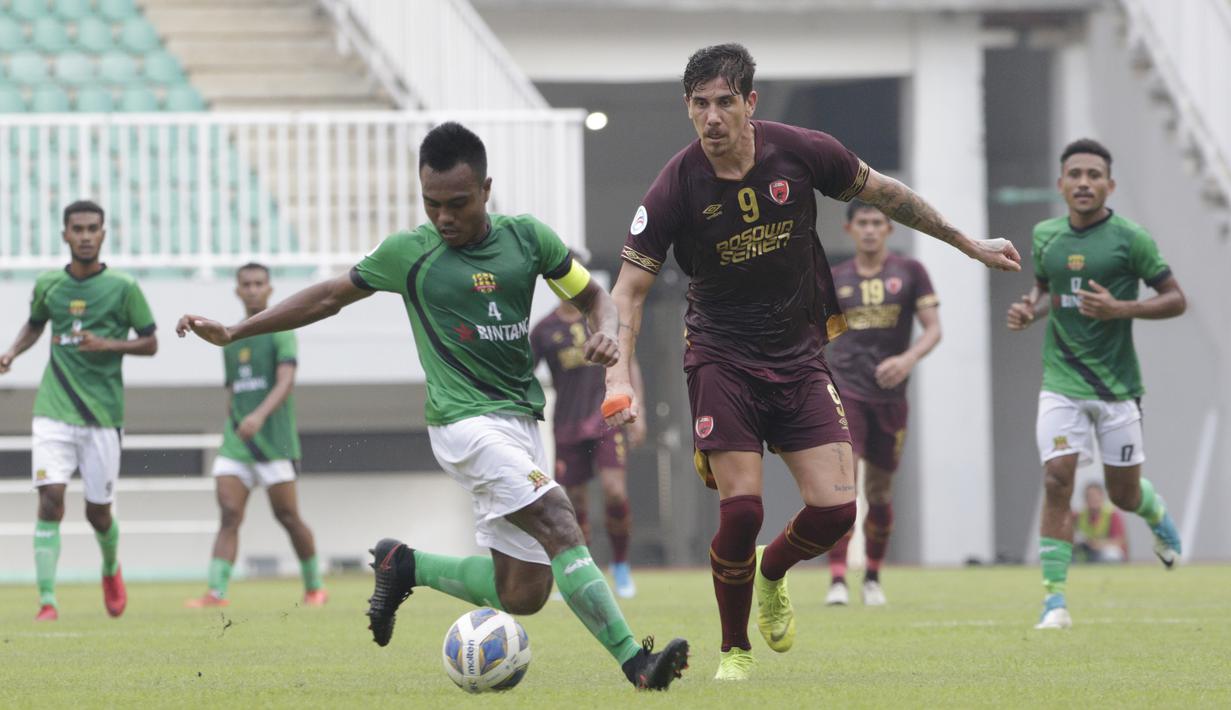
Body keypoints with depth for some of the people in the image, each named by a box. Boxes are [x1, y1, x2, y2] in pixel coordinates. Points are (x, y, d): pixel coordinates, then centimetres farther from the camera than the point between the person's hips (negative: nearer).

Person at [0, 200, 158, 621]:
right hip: (54, 412, 1)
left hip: (103, 416, -1)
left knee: (98, 512, 7)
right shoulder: (48, 285, 5)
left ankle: (111, 569, 41)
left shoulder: (123, 287, -2)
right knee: (50, 501, -15)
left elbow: (150, 343, 4)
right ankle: (47, 601, -16)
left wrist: (108, 344, -13)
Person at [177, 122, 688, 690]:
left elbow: (592, 297, 14)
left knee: (522, 594, 2)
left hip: (520, 422, 5)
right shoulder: (409, 253, -1)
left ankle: (405, 566, 23)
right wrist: (232, 333, 11)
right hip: (466, 422, -5)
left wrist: (604, 333, -10)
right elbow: (330, 296, 11)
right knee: (561, 528, -24)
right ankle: (635, 662, -27)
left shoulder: (527, 237, 5)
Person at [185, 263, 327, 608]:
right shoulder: (230, 339, 16)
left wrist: (260, 415, -32)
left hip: (274, 442, -5)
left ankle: (314, 587, 17)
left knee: (287, 516, 1)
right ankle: (217, 591, -19)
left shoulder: (280, 333, -2)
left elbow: (285, 382, -17)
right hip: (235, 444, 5)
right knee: (229, 515, -9)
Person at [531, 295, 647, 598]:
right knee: (574, 500, 1)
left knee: (614, 490, -16)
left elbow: (629, 365, 12)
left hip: (608, 417, -1)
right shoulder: (545, 330, 4)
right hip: (568, 423, 1)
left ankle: (621, 565, 3)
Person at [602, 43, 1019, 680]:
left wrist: (969, 244, 14)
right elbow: (629, 288, -10)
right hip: (721, 355, -2)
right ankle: (734, 648, 9)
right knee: (741, 509, -15)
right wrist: (620, 378, -23)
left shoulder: (801, 151, -10)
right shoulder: (677, 187, -15)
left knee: (836, 508, -8)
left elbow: (883, 193, 7)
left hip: (798, 353, 2)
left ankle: (772, 574, 27)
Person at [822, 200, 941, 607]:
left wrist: (908, 359, -19)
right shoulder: (834, 279, 8)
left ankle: (873, 578, 26)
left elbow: (933, 329, -1)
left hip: (889, 394, 1)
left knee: (880, 492, 9)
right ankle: (837, 581, -19)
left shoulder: (909, 273, 4)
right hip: (844, 389, -1)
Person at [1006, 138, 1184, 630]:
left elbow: (1175, 299, -4)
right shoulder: (1045, 235, 5)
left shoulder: (1130, 238, -8)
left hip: (1117, 385, -2)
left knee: (1123, 492, 7)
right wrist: (1029, 311, 0)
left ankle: (1156, 514, 45)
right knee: (1057, 479, -14)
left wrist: (1120, 308, -20)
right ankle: (1054, 598, -12)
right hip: (1061, 382, 2)